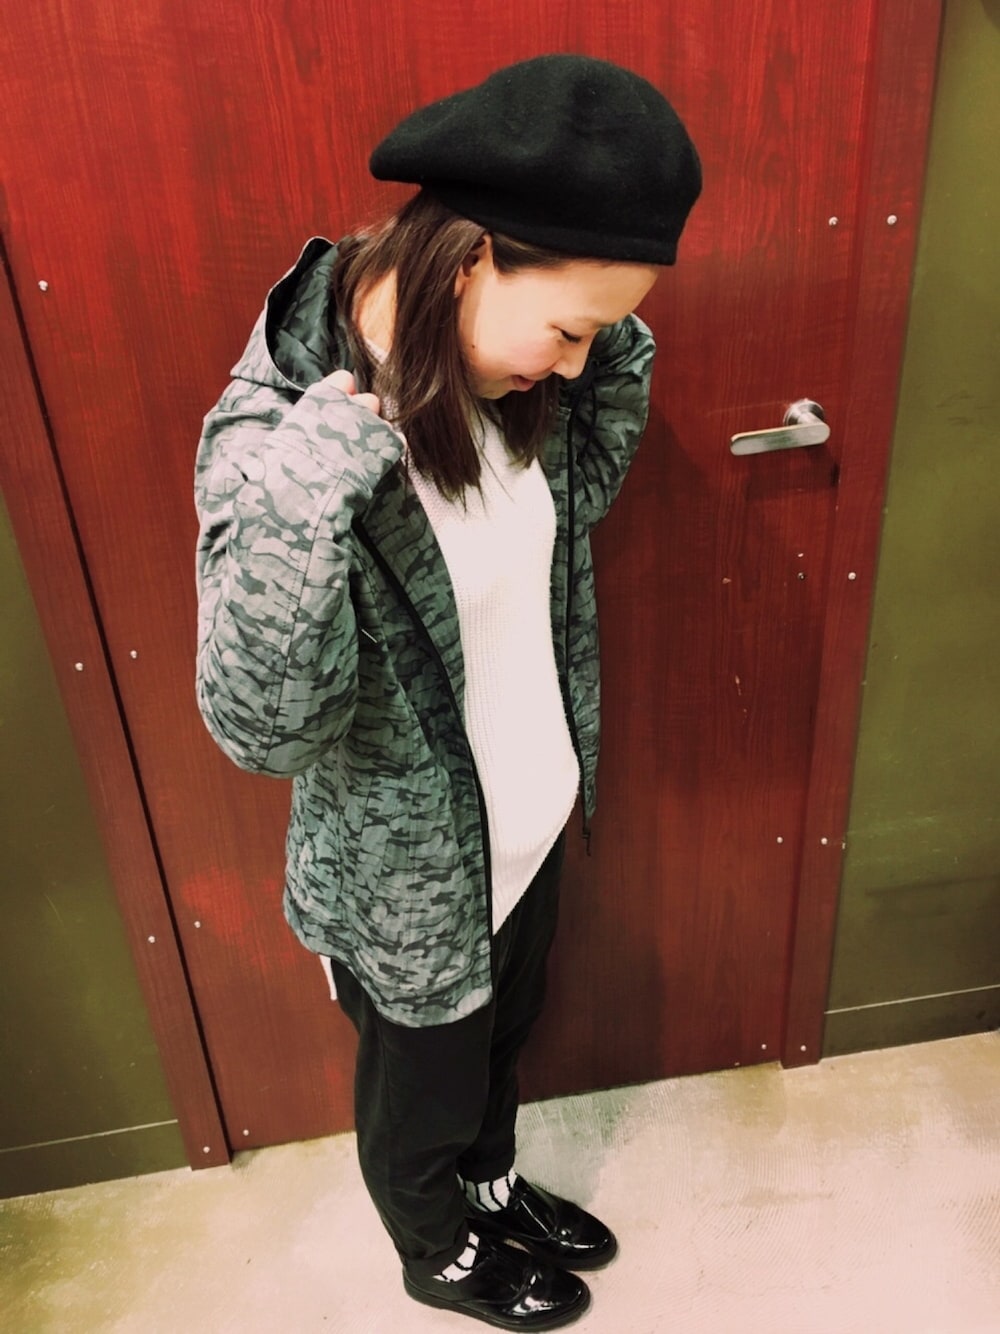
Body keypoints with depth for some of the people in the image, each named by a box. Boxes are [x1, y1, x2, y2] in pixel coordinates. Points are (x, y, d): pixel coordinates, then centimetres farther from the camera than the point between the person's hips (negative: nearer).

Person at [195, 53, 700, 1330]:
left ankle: (492, 1185, 66)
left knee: (502, 1035, 33)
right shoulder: (275, 436, -30)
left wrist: (614, 342, -8)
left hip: (533, 824, 7)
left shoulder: (497, 374, -10)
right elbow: (260, 722, -33)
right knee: (422, 1084, 25)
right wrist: (302, 489, -45)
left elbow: (579, 493, 9)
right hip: (411, 878, -6)